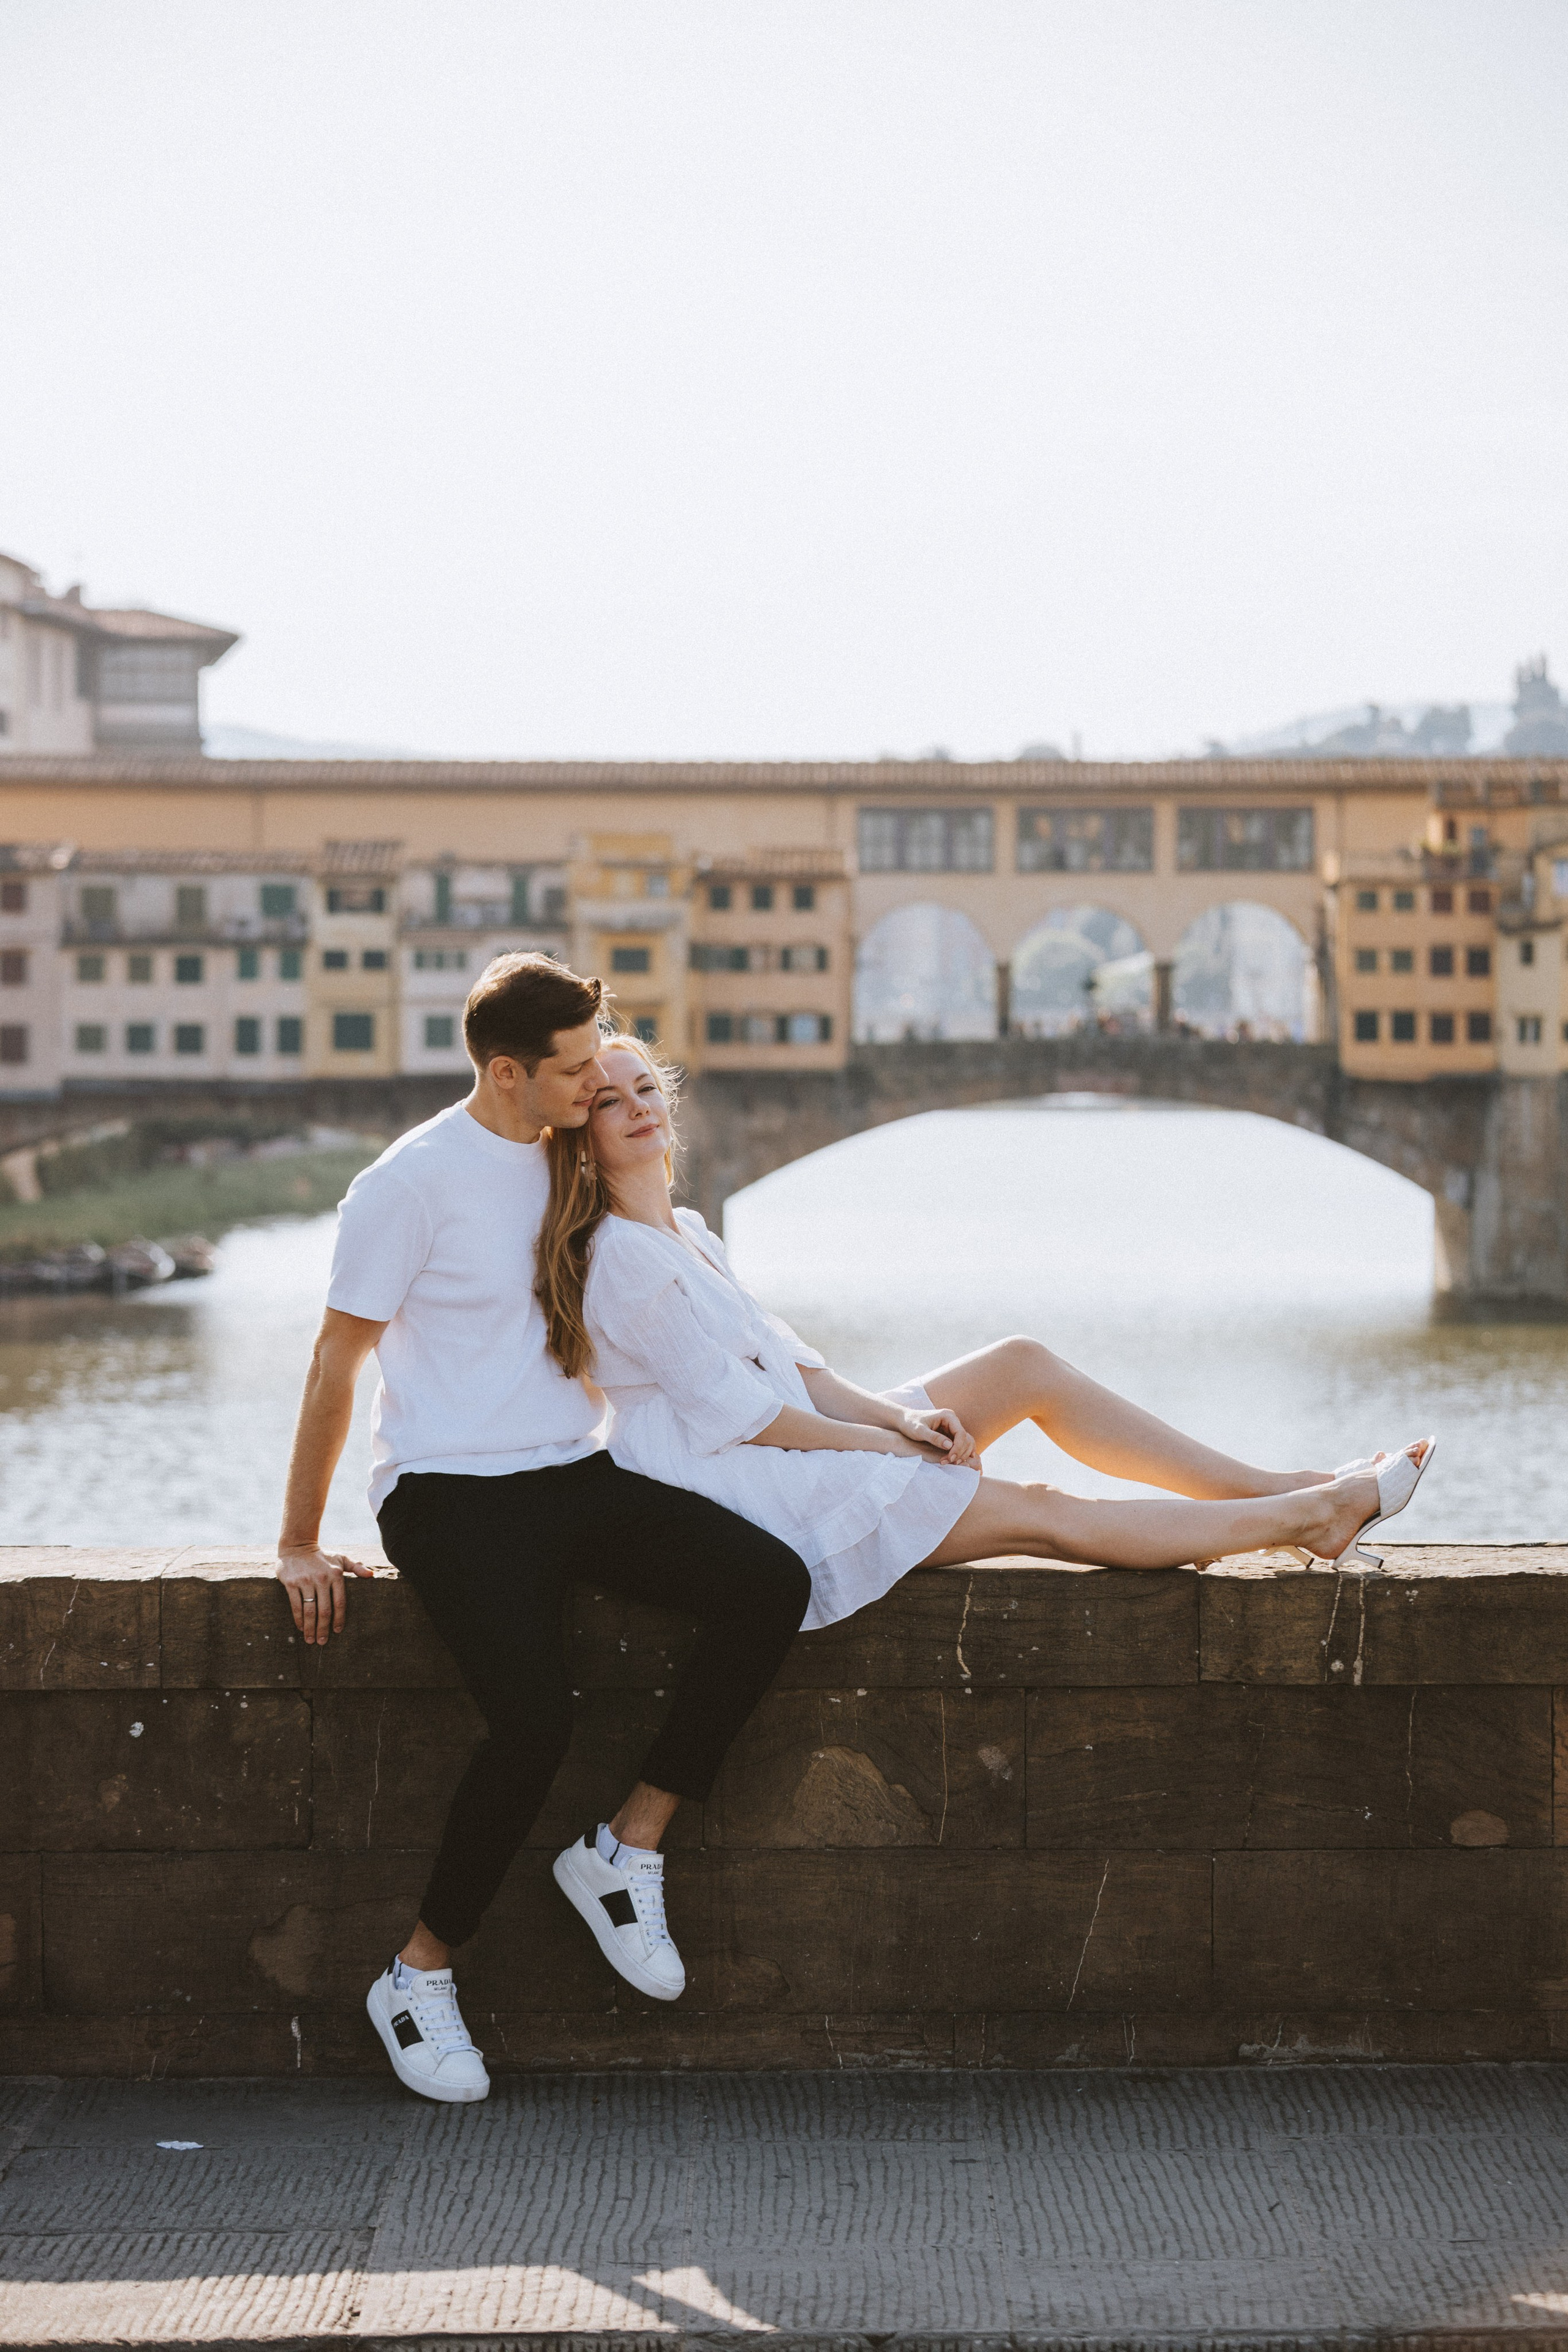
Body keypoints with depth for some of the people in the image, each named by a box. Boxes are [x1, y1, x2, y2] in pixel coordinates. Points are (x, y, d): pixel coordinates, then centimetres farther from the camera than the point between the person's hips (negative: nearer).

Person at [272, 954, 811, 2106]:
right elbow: (337, 1364, -2)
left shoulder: (579, 1158, 12)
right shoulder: (415, 1182, -8)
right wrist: (299, 1545, 1)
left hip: (578, 1475, 6)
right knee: (534, 1718, -28)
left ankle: (626, 1849, -8)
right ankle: (420, 1976, -7)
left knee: (771, 1584, -19)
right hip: (451, 1492, -6)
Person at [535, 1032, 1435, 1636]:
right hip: (735, 1488, -9)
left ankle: (1275, 1487, 0)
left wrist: (896, 1416, -3)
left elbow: (779, 1357, 13)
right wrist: (879, 1438, -9)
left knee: (1024, 1364, 1)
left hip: (796, 1436, 9)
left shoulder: (686, 1232, 14)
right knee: (1039, 1511, -12)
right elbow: (733, 1412, -17)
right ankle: (1305, 1517, -8)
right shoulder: (621, 1256, -16)